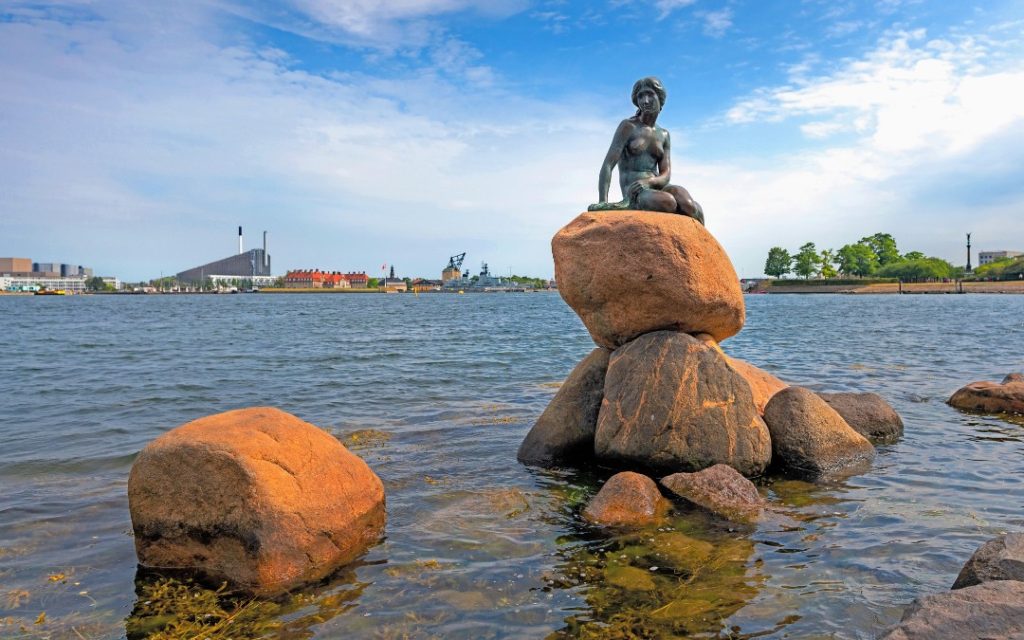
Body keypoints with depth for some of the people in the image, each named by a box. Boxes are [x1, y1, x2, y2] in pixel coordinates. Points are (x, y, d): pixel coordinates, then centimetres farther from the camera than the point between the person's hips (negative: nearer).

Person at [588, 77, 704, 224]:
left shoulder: (664, 135, 17)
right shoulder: (628, 126, 2)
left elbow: (665, 176, 6)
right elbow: (607, 166, -7)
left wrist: (647, 181, -19)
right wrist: (603, 203, -22)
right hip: (633, 194, -4)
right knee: (668, 203, -38)